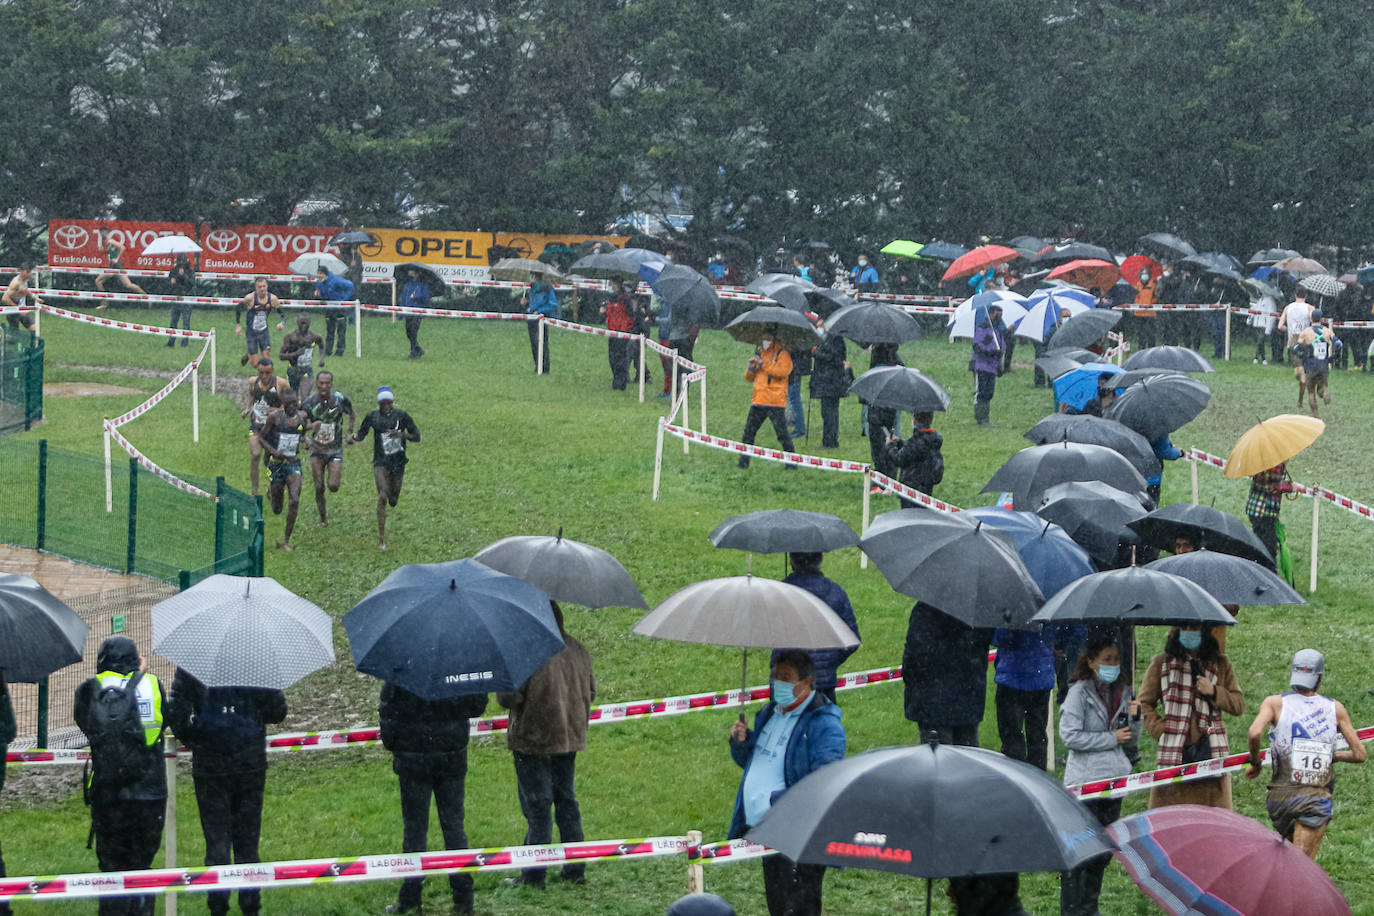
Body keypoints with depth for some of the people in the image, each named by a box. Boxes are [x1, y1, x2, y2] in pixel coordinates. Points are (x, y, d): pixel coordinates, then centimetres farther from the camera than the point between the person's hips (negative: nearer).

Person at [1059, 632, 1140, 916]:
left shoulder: (1123, 692, 10)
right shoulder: (1079, 692, -8)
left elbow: (1131, 740, 16)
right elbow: (1070, 736, -15)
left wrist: (1135, 718, -5)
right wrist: (1111, 738, -12)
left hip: (1114, 780, 6)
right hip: (1084, 782, -6)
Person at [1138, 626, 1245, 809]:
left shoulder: (1220, 664, 15)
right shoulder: (1161, 663, 11)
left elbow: (1239, 705, 13)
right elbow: (1144, 704, 11)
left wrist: (1213, 691, -5)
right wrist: (1162, 731, -4)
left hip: (1210, 751, 1)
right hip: (1174, 751, -1)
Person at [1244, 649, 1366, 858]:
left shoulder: (1275, 703, 2)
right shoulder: (1335, 709, 6)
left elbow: (1255, 733, -17)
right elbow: (1360, 755, 8)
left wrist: (1254, 763, 0)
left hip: (1280, 795, 2)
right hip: (1317, 799, -2)